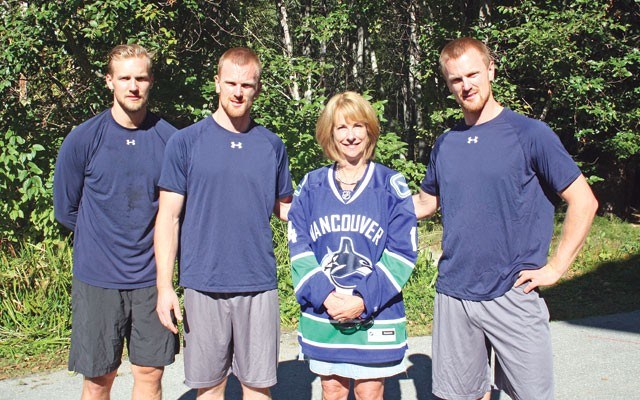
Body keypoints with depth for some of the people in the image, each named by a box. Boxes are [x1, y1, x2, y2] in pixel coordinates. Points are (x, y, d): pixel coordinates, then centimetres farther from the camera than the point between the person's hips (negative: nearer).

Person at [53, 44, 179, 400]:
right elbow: (66, 209, 6)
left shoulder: (170, 139, -3)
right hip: (97, 278, -1)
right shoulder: (83, 139, -5)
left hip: (152, 277, 1)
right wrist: (105, 236, 8)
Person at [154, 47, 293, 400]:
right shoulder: (185, 142, 0)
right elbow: (169, 217, -1)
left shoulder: (272, 145, 7)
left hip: (259, 284, 2)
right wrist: (164, 286, -6)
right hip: (203, 287, -1)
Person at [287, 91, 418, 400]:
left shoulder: (391, 185, -1)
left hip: (376, 315, -2)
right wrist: (324, 295, -14)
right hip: (322, 314, 2)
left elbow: (402, 252, -6)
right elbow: (299, 248, 0)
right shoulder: (311, 186, 5)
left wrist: (364, 300, -16)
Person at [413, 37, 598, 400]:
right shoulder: (446, 144, 8)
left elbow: (584, 201, -4)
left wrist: (555, 268, -8)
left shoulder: (530, 133, -5)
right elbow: (426, 203, 21)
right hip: (453, 293, 4)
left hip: (513, 294, -3)